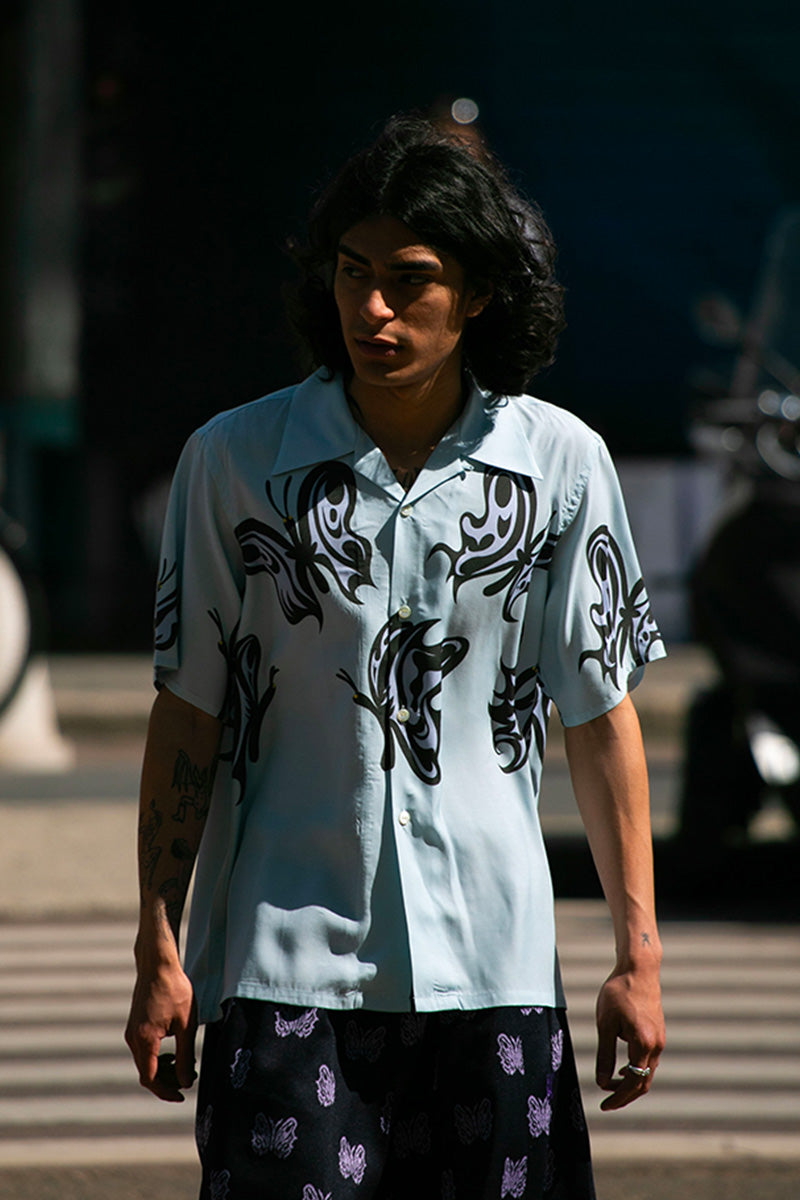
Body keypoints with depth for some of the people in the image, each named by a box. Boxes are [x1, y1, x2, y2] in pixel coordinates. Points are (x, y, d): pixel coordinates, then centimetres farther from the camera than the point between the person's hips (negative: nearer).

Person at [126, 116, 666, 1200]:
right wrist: (159, 952, 1)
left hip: (493, 961, 1)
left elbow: (601, 713, 7)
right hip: (287, 958, -1)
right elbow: (188, 713, 3)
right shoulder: (235, 459, -1)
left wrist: (638, 955, 5)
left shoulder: (561, 463, 1)